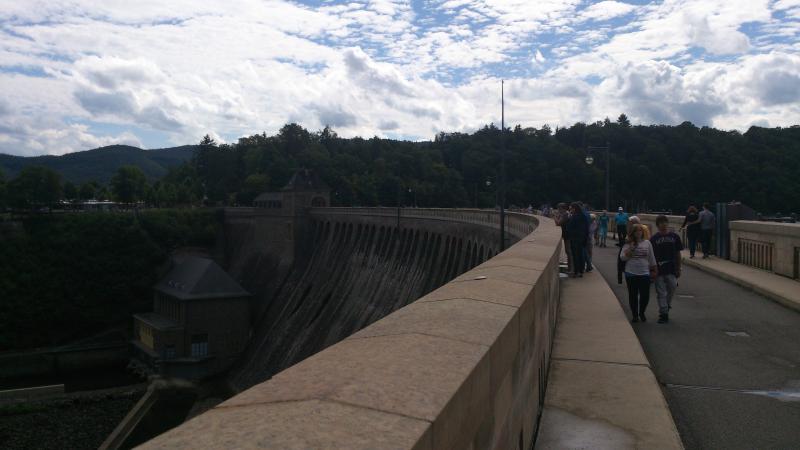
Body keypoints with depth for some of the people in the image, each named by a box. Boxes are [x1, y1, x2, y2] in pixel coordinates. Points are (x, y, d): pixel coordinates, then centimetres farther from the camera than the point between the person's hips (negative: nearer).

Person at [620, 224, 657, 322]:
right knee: (633, 295, 6)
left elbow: (651, 258, 10)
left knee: (645, 295, 0)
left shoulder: (647, 243, 5)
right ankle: (635, 315, 20)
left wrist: (653, 270, 8)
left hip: (645, 274, 1)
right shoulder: (628, 244, 1)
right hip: (631, 274, -1)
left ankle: (642, 313, 24)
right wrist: (631, 248, -15)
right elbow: (622, 257, -6)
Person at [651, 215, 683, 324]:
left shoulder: (674, 237, 4)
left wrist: (678, 269, 7)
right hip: (659, 270, -1)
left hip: (671, 270, 2)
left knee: (671, 289, 7)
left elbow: (678, 254, 9)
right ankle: (663, 313, 7)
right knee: (661, 293, 1)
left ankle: (666, 307, 29)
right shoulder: (654, 239, 0)